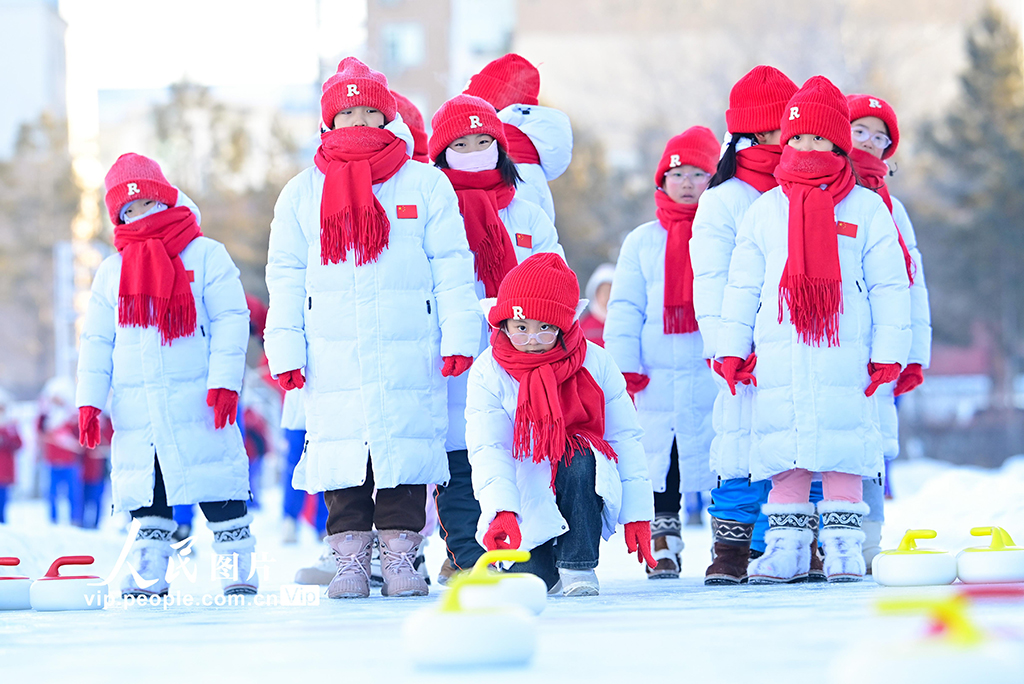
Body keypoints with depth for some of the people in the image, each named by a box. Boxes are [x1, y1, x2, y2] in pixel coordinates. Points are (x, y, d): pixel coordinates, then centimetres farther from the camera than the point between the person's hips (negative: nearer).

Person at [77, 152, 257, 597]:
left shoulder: (205, 255, 3)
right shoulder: (111, 272, 15)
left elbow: (230, 319, -3)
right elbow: (96, 339, 15)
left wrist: (225, 381, -13)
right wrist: (89, 401, 5)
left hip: (196, 398, -4)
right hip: (135, 406, 4)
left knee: (219, 489, -5)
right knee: (145, 490, 4)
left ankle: (236, 567, 4)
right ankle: (148, 572, 10)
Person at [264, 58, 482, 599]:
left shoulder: (425, 183, 6)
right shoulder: (302, 193, 11)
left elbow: (451, 268, 5)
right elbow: (285, 280, 11)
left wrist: (458, 338, -3)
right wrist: (285, 352, 3)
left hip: (410, 352, -1)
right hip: (333, 356, 1)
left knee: (406, 449, -3)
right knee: (339, 451, -2)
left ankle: (400, 553, 5)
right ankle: (350, 557, 6)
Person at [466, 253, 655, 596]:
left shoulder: (595, 362, -5)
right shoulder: (488, 372, -9)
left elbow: (625, 438, -2)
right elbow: (488, 449, -18)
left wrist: (636, 514, -8)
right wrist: (501, 512, -35)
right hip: (528, 500, 0)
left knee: (579, 460, -34)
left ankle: (578, 567, -19)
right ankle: (545, 562, 18)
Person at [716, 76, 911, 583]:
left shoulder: (866, 208, 5)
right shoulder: (764, 211, 12)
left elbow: (889, 286, 5)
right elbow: (742, 285, 14)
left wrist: (887, 352, -1)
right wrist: (731, 349, 7)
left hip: (845, 356, -2)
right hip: (779, 356, 2)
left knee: (844, 449, -3)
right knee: (784, 450, 1)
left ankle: (844, 547, 4)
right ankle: (786, 546, 7)